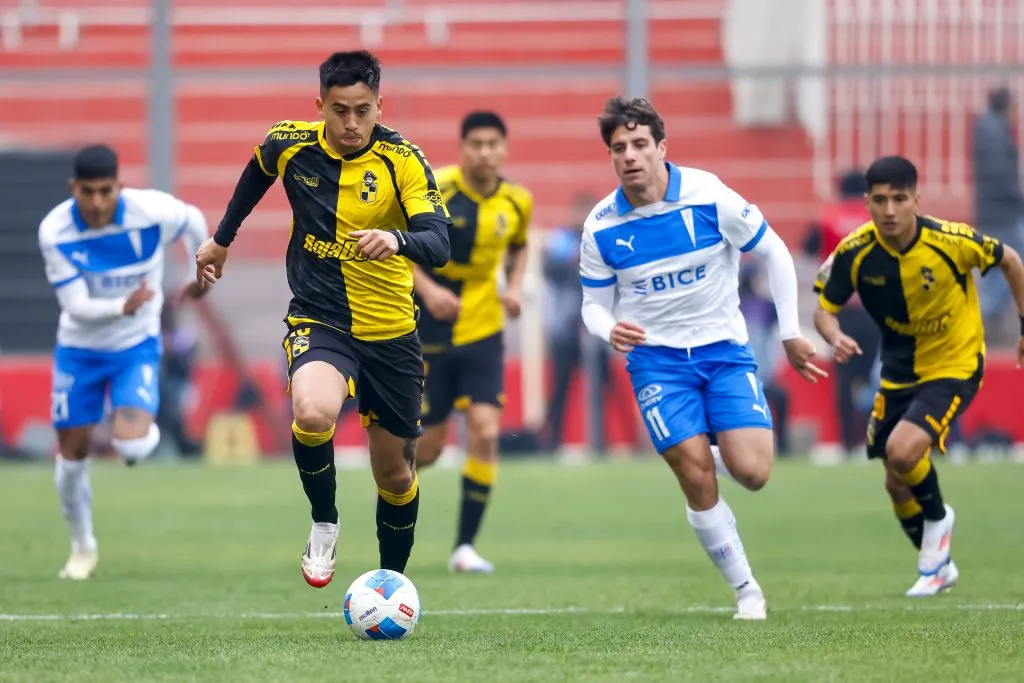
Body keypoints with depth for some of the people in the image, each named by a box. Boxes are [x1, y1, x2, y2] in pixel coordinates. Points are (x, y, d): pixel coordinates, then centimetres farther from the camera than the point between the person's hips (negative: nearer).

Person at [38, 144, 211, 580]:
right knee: (73, 454, 5)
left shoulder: (151, 212, -23)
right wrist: (123, 307, -42)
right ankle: (83, 547, 29)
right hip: (79, 349, 1)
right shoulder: (55, 232, -22)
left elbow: (194, 222, 2)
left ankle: (145, 432, 18)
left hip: (136, 347, -1)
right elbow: (76, 306, -23)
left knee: (131, 445, -22)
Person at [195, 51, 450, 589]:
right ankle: (324, 524, -6)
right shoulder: (290, 145, -9)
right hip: (318, 321, 0)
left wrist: (396, 239, -48)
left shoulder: (402, 161, -15)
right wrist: (222, 238, 25)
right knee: (312, 414, -33)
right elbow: (256, 175, 17)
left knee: (395, 471, 11)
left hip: (390, 332, 0)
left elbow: (438, 245, -27)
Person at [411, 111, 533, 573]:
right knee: (427, 448, 0)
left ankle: (465, 546, -2)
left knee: (486, 433, -12)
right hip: (430, 334, -3)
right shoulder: (433, 192, -14)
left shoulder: (517, 202, -1)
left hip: (484, 331, 3)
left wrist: (515, 286, 1)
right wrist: (427, 289, -22)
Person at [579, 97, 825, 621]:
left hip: (724, 347, -1)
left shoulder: (710, 198, -13)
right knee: (697, 480, -12)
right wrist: (610, 329, -19)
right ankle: (747, 591, 4)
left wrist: (791, 333, 2)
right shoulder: (601, 226, -6)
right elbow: (594, 304, 5)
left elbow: (775, 255, 0)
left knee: (751, 472, -16)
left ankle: (720, 455, 23)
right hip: (656, 357, 1)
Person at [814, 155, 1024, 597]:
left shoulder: (952, 241, -23)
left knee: (903, 451, -26)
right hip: (899, 373, 4)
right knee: (897, 485, 8)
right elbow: (825, 309, -6)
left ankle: (938, 518, 6)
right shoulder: (854, 252, -17)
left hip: (954, 366, -4)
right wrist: (836, 338, -29)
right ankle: (938, 565, 34)